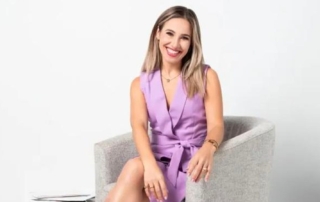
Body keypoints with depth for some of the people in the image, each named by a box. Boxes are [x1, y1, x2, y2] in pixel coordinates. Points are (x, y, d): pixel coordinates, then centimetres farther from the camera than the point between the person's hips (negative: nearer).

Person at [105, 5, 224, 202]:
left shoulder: (206, 76, 3)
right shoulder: (140, 83, 9)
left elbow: (216, 125, -7)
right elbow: (139, 126, -8)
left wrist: (208, 148, -34)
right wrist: (150, 164, -30)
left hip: (191, 163, -2)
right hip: (158, 160, 3)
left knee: (134, 169, -32)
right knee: (135, 168, -34)